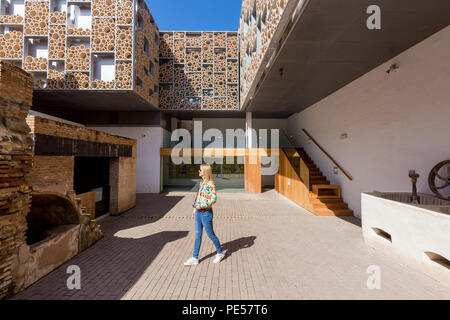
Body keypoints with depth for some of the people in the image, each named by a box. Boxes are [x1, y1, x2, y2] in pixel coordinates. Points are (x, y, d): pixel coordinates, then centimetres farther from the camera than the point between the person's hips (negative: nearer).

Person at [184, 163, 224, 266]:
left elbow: (214, 199, -26)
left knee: (210, 234, 9)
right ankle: (195, 258, 28)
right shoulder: (201, 182, 7)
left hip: (206, 213, -7)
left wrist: (202, 206, -22)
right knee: (197, 234, 15)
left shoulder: (210, 184, -18)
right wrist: (194, 208, 15)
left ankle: (220, 253, 33)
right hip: (198, 212, 7)